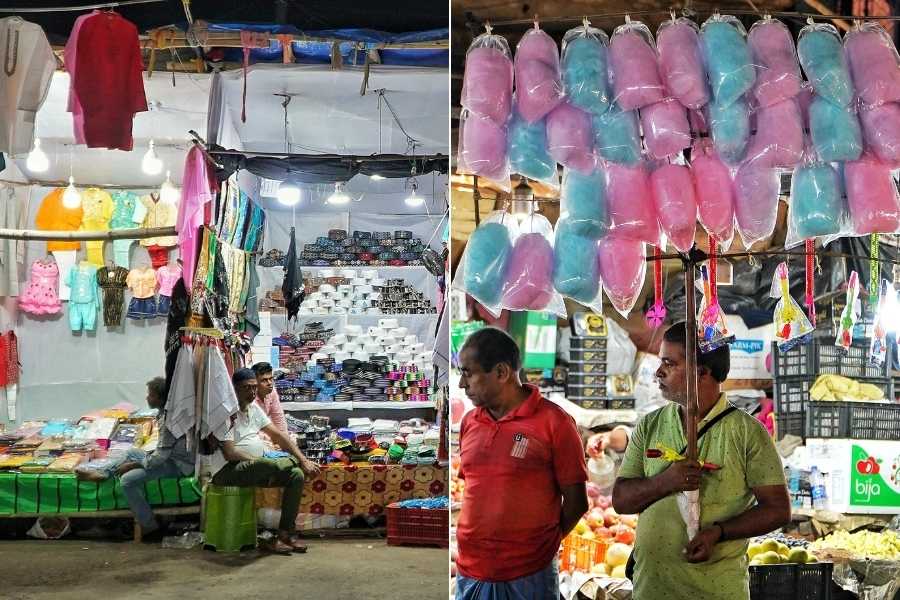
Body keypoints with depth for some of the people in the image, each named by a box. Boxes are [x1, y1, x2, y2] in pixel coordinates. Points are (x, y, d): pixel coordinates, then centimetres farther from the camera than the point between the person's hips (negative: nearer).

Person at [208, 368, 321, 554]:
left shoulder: (254, 408, 13)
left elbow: (278, 436, 13)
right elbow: (229, 454, -19)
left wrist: (304, 460, 4)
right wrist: (260, 462, -16)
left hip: (255, 468, 9)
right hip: (227, 471, -9)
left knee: (296, 475, -12)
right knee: (274, 466, -36)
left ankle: (286, 534, -9)